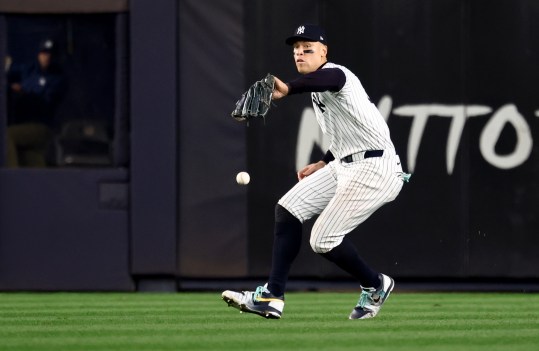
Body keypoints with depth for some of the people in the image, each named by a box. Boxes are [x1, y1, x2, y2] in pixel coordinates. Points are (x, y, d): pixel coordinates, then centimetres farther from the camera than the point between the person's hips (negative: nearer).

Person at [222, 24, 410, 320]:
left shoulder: (333, 73, -14)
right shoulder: (317, 89, 18)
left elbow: (330, 78, -43)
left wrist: (288, 89, -61)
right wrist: (324, 164, 23)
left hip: (374, 169, -10)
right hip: (345, 165, 10)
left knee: (323, 239, -12)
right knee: (288, 207, 1)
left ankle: (375, 286, 13)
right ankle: (272, 297, 0)